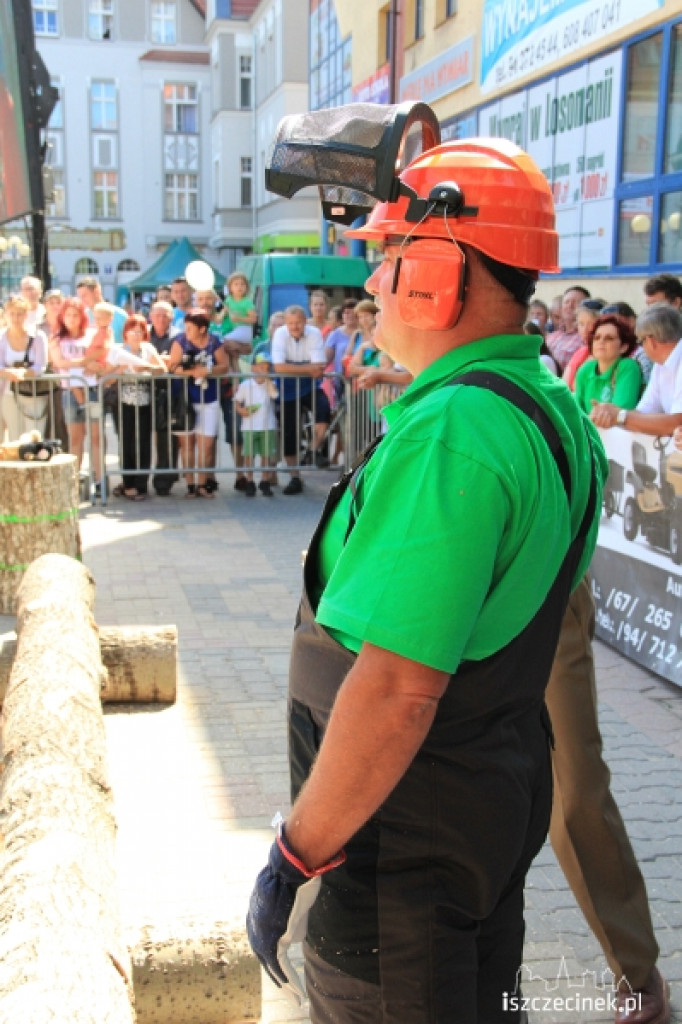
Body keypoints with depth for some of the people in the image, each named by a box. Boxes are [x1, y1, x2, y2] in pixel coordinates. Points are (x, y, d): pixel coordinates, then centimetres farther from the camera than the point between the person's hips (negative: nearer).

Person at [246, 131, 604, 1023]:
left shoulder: (449, 431, -27)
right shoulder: (554, 408, 4)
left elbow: (396, 689, -31)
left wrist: (294, 857, -21)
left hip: (405, 840, -9)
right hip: (504, 805, 9)